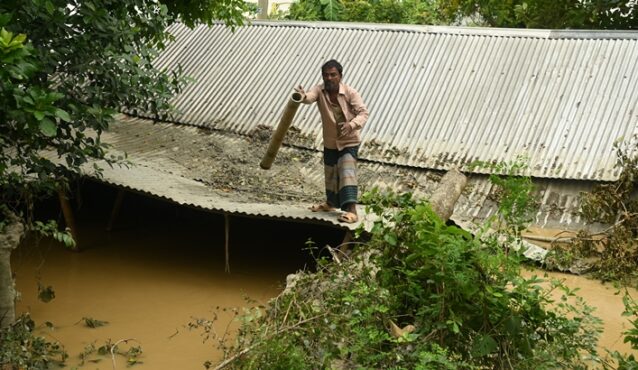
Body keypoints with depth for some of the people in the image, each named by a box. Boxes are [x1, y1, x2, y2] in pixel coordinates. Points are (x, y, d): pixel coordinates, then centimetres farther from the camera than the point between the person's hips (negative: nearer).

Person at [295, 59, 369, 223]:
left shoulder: (350, 92, -18)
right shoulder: (320, 90, -11)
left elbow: (363, 112, -21)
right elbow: (310, 96, -33)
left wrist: (352, 124, -41)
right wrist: (302, 96, -58)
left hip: (349, 141, -4)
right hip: (330, 141, 5)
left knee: (347, 172, -21)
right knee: (330, 173, 19)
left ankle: (351, 209, -27)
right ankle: (331, 203, 41)